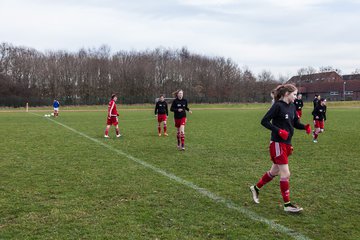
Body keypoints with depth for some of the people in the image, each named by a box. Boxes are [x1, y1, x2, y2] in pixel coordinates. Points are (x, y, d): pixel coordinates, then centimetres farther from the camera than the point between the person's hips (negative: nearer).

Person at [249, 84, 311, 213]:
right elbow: (264, 121, -16)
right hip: (278, 144, -9)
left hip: (287, 144, 9)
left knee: (274, 171, 18)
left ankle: (256, 188, 37)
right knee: (285, 174, -6)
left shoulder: (292, 106, 10)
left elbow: (296, 123, 15)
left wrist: (305, 127, -5)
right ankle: (287, 204, 4)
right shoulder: (278, 106, -14)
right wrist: (279, 131, -24)